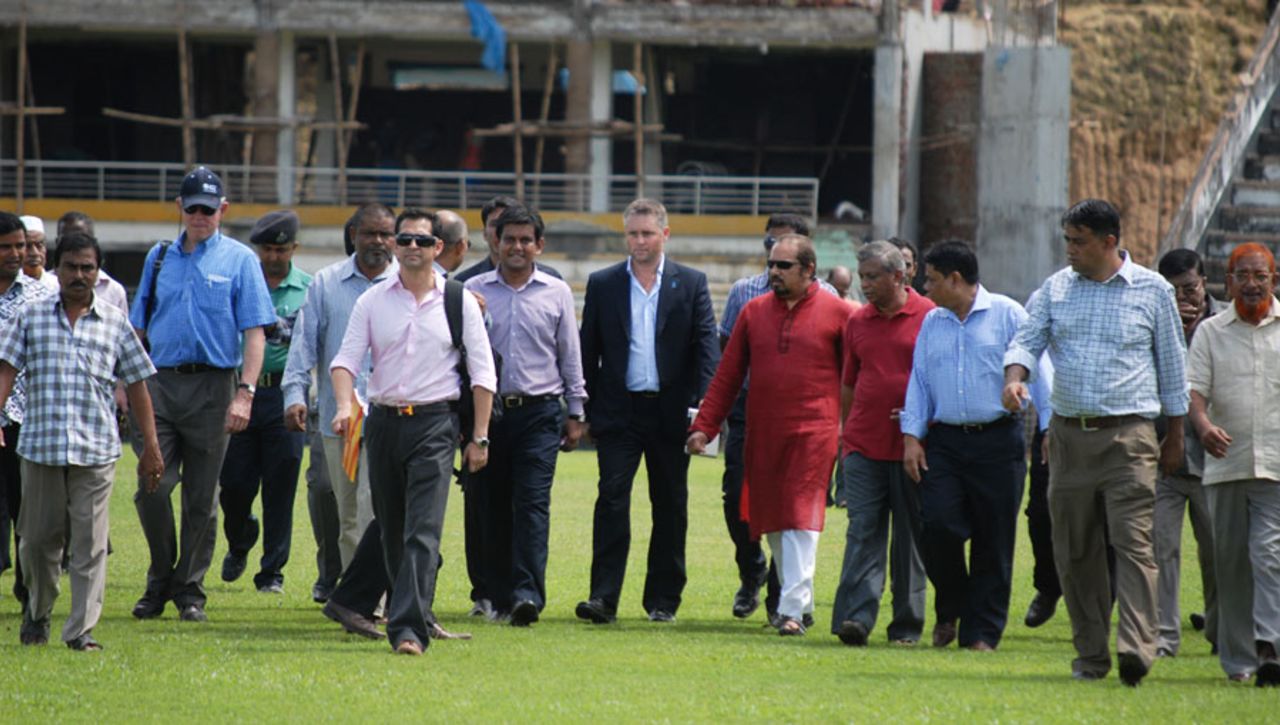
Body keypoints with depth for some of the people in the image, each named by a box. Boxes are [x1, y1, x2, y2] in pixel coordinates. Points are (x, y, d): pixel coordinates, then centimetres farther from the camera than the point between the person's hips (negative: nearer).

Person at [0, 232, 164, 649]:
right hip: (40, 446, 1)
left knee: (90, 543, -6)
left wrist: (151, 447, 10)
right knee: (38, 538, 7)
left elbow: (136, 385, 12)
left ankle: (82, 629, -5)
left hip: (96, 451, -1)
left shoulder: (114, 323, 8)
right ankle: (37, 613, 30)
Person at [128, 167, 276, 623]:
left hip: (212, 388, -2)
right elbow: (138, 327, 19)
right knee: (152, 487, -6)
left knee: (201, 497, 2)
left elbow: (254, 332, -2)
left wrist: (245, 392, -12)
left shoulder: (239, 260, 4)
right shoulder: (159, 258, 15)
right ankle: (161, 579, 10)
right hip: (159, 384, 2)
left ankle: (189, 589, 11)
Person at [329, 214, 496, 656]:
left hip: (435, 424, -3)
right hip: (383, 421, 3)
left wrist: (480, 436, -1)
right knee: (391, 530, 10)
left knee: (423, 531, -14)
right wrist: (344, 406, -18)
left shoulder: (460, 302, 3)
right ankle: (411, 614, 26)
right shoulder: (373, 302, 8)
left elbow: (482, 373, 4)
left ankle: (409, 627, -21)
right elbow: (347, 358, 2)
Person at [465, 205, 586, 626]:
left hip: (539, 413, -1)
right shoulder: (474, 291, 6)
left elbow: (570, 357, 12)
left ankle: (528, 594, -19)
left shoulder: (556, 293, 7)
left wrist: (575, 413, 9)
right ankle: (501, 595, 12)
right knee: (493, 507, 5)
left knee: (532, 503, -11)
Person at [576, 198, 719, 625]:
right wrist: (583, 411, 3)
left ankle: (663, 600, 14)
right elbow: (588, 352, 8)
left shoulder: (691, 284, 5)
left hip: (670, 412, 0)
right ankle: (604, 597, -13)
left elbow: (707, 348, 0)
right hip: (619, 410, 0)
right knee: (612, 498, -10)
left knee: (670, 507, 6)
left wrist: (701, 406, -12)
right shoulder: (603, 285, 8)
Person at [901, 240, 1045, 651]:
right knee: (937, 525, -11)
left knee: (993, 540, -1)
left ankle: (982, 632, 6)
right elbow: (919, 382, 16)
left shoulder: (1006, 314, 1)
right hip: (945, 442, 3)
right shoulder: (932, 322, 15)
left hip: (998, 441, -3)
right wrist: (912, 435, 6)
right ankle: (950, 609, 11)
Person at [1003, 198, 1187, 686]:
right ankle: (1091, 654, 13)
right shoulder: (1056, 288, 10)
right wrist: (1015, 377, -17)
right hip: (1069, 434, 4)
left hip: (1129, 433, -4)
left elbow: (1172, 364, 9)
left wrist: (1175, 437, 11)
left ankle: (1137, 646, -24)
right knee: (1074, 549, 5)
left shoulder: (1152, 290, 3)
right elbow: (1028, 339, 6)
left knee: (1133, 541, -15)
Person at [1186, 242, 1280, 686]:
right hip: (1226, 464, 2)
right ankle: (1237, 658, 14)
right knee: (1230, 562, 6)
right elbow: (1194, 387, 0)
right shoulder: (1210, 332, 10)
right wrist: (1203, 425, -21)